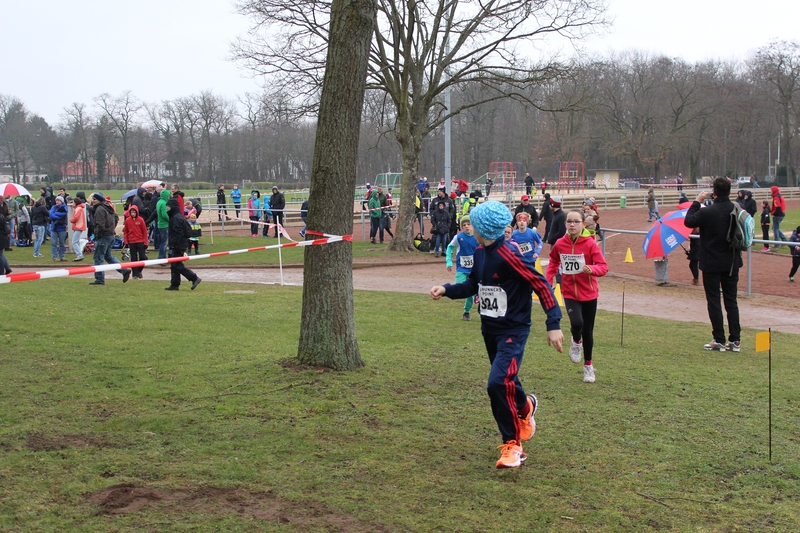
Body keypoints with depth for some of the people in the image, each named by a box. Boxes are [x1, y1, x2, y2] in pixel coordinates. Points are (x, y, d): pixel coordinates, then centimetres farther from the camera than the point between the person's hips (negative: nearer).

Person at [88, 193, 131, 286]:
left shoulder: (99, 209, -16)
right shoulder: (108, 208, 14)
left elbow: (100, 225, -22)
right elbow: (116, 217, 30)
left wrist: (97, 236, -15)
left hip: (103, 236, -10)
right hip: (111, 235, 10)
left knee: (98, 258, -2)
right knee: (108, 255, 20)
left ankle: (99, 279, 0)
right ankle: (124, 270, 12)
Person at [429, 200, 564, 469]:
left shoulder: (509, 255, -23)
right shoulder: (480, 253, 3)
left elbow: (541, 285, -21)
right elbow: (473, 284, 20)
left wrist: (553, 324, -23)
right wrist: (447, 290, 5)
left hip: (513, 330, -8)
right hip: (489, 329, 8)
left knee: (498, 383, -20)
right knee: (505, 383, 20)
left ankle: (513, 444, -6)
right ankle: (525, 406, 52)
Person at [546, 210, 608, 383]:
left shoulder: (590, 244, -13)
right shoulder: (560, 244, -5)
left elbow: (604, 267, -15)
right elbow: (553, 262, 16)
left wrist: (592, 269, -36)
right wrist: (548, 280, 5)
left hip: (589, 293, 0)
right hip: (569, 293, 1)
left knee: (588, 331, 9)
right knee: (576, 323, -24)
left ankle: (588, 366, 30)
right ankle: (576, 342, 13)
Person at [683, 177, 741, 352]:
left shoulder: (707, 212, -19)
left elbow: (688, 221, -4)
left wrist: (697, 202, 2)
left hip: (712, 264, -4)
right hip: (732, 263, 5)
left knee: (713, 301, 3)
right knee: (731, 301, 11)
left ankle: (719, 340, 3)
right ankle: (735, 340, 11)